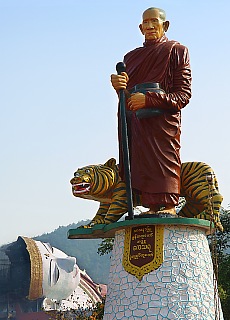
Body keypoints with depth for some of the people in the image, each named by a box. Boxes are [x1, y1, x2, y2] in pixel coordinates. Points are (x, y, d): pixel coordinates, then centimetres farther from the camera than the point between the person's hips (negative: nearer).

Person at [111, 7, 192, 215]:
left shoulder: (176, 51, 9)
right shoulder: (132, 56, 26)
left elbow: (183, 95, -3)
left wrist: (148, 99, -15)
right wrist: (119, 86, -6)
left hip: (162, 118, -5)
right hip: (134, 120, 5)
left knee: (163, 160, -15)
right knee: (140, 166, -4)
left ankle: (167, 206, -17)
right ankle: (153, 207, -6)